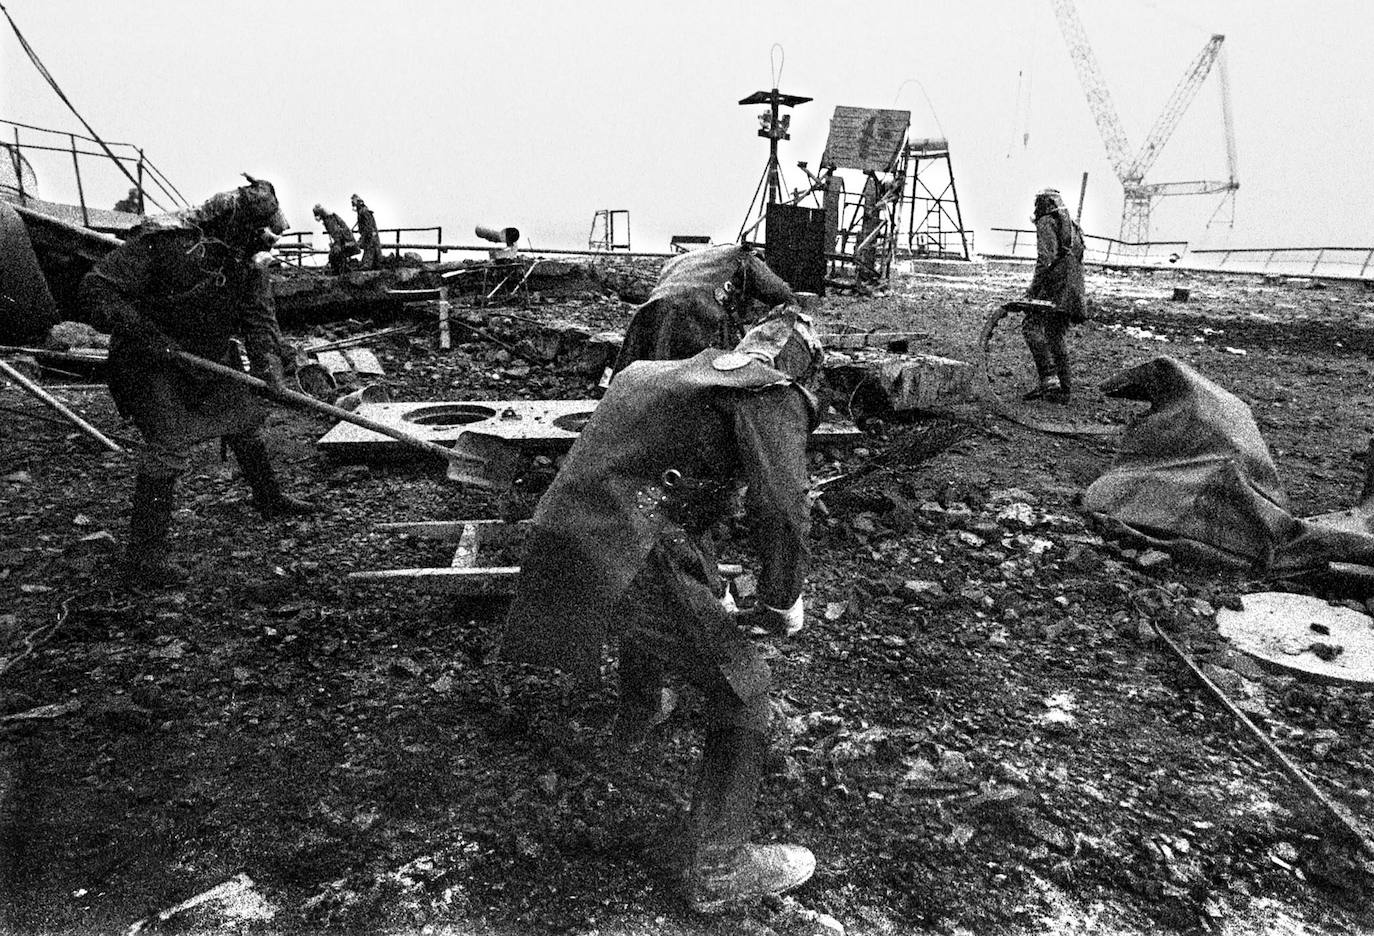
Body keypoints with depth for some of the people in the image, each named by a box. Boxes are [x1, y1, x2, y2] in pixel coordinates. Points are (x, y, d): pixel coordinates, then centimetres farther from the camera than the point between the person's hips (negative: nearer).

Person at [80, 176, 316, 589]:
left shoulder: (247, 270, -2)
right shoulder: (162, 241, -22)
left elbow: (260, 321, -12)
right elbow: (96, 288, -22)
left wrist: (268, 368, -30)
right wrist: (147, 335, -32)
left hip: (204, 366, 7)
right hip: (148, 367, -7)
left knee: (245, 413, 18)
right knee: (170, 443, -20)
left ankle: (269, 497, 42)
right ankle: (144, 556, -16)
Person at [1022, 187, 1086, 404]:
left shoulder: (1046, 222, -1)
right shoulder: (1072, 226, 27)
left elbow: (1045, 258, -14)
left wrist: (1033, 288, -16)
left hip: (1055, 283, -9)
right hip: (1073, 288, 9)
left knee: (1031, 325, -14)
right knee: (1057, 335, 11)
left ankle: (1049, 379, -26)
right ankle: (1063, 388, 10)